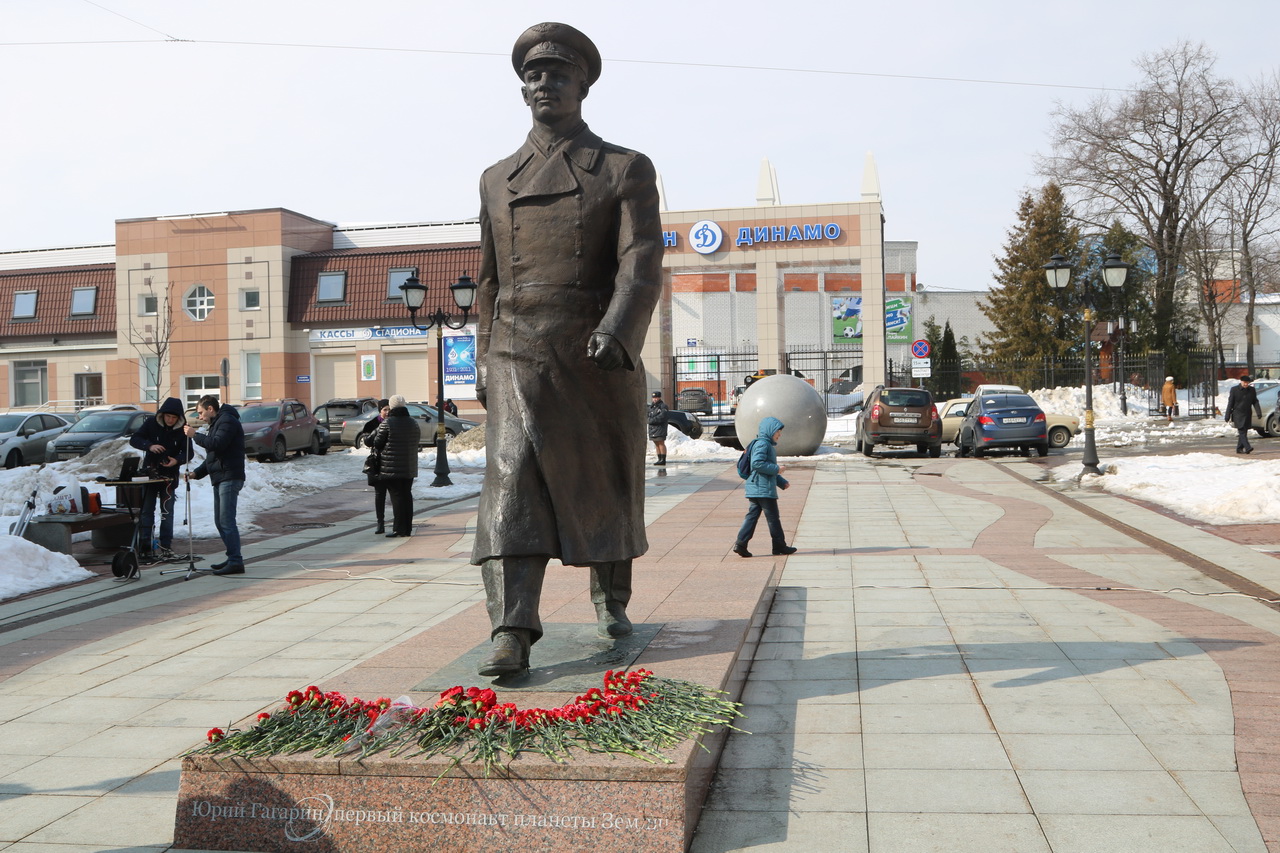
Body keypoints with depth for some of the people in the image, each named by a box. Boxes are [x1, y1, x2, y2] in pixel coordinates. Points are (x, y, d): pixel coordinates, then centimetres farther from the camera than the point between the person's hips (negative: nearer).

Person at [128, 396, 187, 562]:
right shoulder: (151, 423, -5)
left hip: (169, 476, 0)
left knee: (167, 512, 3)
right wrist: (149, 446, -23)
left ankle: (166, 547, 9)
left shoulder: (182, 430, -6)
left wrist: (177, 460, -26)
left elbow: (187, 452, -5)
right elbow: (133, 439, -5)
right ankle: (144, 548, 5)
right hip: (150, 473, 0)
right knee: (146, 510, 2)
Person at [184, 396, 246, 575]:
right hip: (221, 479, 11)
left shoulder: (227, 421, -8)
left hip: (229, 478, -11)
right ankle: (232, 558, 17)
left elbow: (217, 444, -23)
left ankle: (236, 561, -14)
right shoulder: (217, 423, 25)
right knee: (220, 522, 12)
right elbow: (213, 454, 27)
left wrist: (195, 435, -11)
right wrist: (197, 473, 15)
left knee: (227, 521, -14)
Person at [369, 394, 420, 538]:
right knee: (407, 495, 11)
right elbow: (418, 437, 18)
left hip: (391, 468, -5)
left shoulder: (387, 423, -13)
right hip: (409, 468, 5)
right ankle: (408, 528, 15)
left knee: (396, 496, -4)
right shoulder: (414, 422, 5)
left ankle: (398, 528, -6)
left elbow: (377, 443, -7)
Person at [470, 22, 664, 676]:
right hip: (519, 358, 2)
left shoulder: (627, 170, 4)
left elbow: (642, 261, -10)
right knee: (512, 481, -13)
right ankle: (512, 631, -15)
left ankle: (610, 597, 34)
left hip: (602, 359, -1)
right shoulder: (497, 180, 14)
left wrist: (617, 329, -27)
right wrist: (484, 362, 14)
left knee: (608, 488, 11)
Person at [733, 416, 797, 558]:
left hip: (756, 488, 10)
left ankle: (741, 544, 0)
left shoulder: (768, 445, 22)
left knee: (752, 515, 6)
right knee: (773, 517, 0)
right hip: (763, 489, -10)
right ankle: (779, 546, 9)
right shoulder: (762, 444, -13)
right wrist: (777, 469, -19)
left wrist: (782, 482, 21)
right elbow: (757, 464, -24)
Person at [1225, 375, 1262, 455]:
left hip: (1247, 415, 4)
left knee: (1244, 432, 7)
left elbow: (1255, 402, 9)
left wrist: (1259, 413, -3)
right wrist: (1227, 416, -2)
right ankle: (1247, 447, -26)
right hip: (1238, 414, -4)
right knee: (1242, 431, -16)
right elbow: (1230, 403, 0)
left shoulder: (1252, 390, 7)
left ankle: (1239, 448, 16)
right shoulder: (1234, 390, -2)